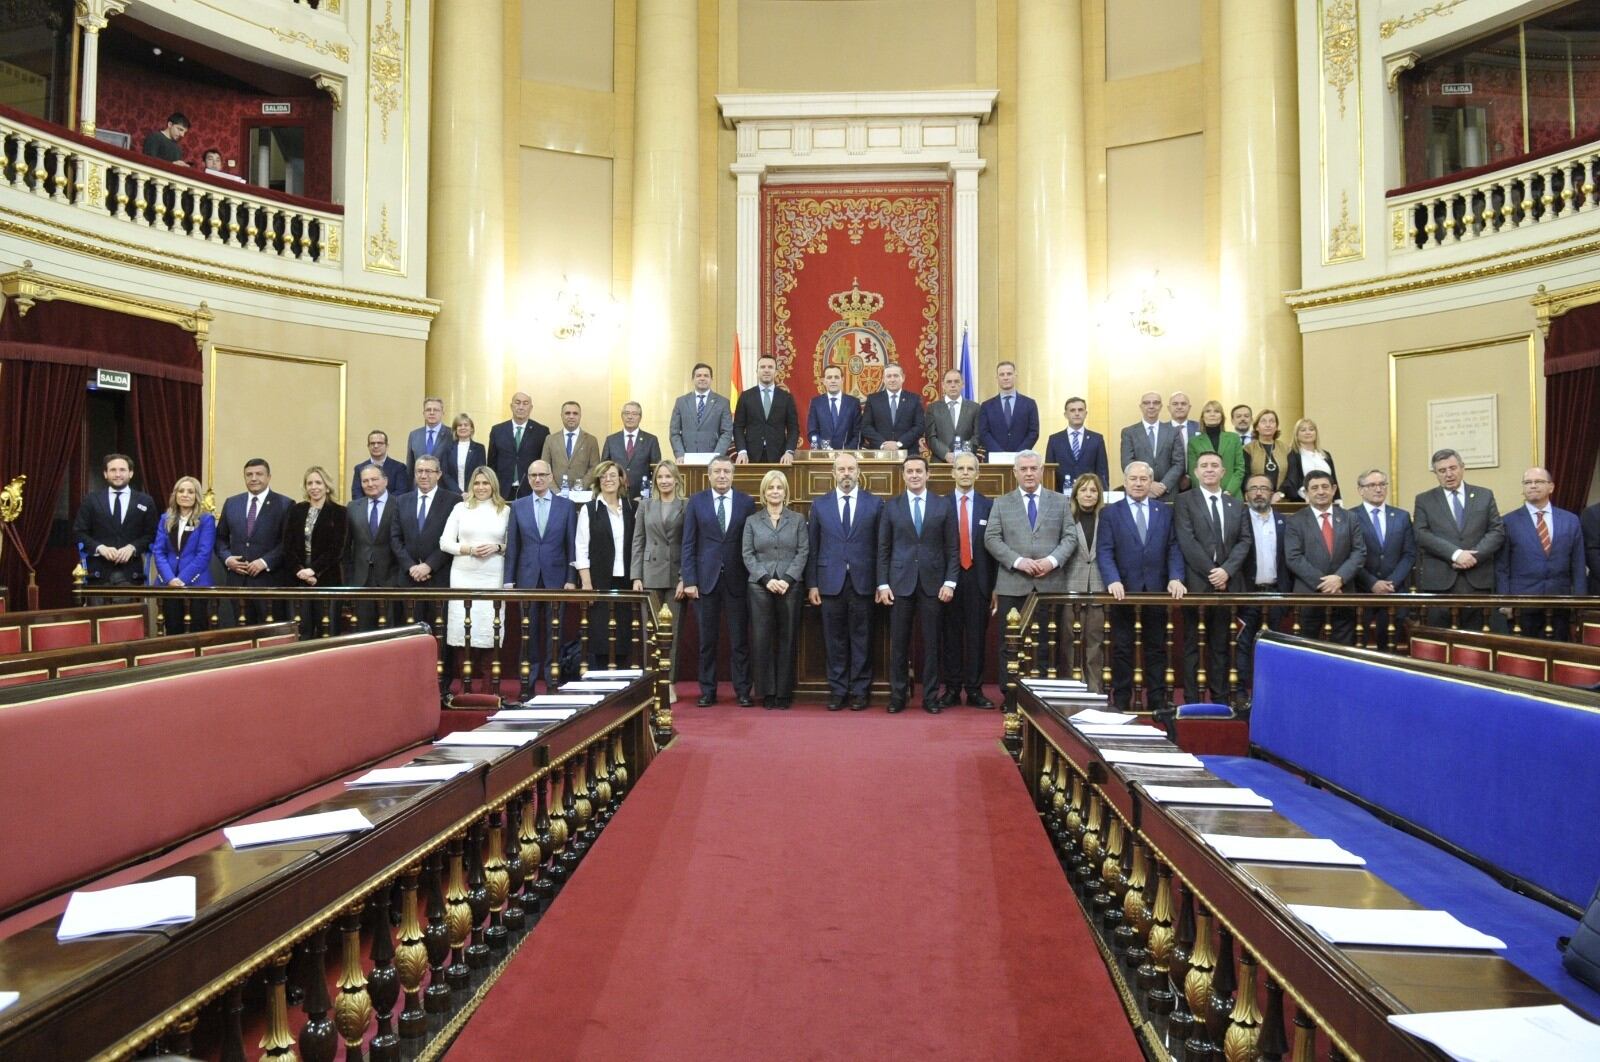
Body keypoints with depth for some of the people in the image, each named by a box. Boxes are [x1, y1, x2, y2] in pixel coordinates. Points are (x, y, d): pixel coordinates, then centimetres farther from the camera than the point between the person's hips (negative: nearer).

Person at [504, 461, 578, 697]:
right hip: (527, 578, 1)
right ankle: (528, 682, 13)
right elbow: (512, 546, 6)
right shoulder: (518, 506, 6)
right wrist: (508, 580, 2)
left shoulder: (566, 506, 2)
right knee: (529, 632, 5)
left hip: (555, 577, -1)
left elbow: (572, 545, 1)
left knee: (554, 632, 3)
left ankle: (553, 681, 10)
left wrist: (571, 579, -5)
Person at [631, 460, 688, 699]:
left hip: (676, 577, -2)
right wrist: (636, 576, 1)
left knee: (674, 631, 3)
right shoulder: (645, 506, 10)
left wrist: (685, 578, -9)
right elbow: (638, 542, 8)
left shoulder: (687, 507, 1)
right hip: (651, 576, 2)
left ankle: (670, 683, 10)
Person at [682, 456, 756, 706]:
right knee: (707, 639, 6)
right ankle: (708, 691, 15)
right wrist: (689, 580, -5)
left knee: (739, 639, 3)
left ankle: (742, 691, 11)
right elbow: (688, 545, 2)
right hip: (706, 579, 0)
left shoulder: (746, 502, 3)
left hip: (737, 579, 0)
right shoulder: (696, 502, 4)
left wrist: (753, 578, -3)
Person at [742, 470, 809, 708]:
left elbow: (803, 552, 1)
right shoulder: (752, 521, 10)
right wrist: (766, 579, -10)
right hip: (760, 587, 0)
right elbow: (747, 554, 3)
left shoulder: (797, 519, 9)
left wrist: (787, 579, -11)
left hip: (790, 587, 0)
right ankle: (766, 692, 8)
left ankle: (784, 692, 10)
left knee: (786, 640, 2)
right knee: (762, 640, 0)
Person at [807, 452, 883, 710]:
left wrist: (881, 582, -1)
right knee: (834, 638, 5)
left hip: (862, 582, -1)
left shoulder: (874, 503, 4)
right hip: (831, 582, 1)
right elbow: (812, 548, 7)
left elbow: (880, 546, 2)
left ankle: (859, 690, 13)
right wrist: (812, 584, 2)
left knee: (861, 638, 4)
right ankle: (837, 690, 14)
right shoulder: (820, 504, 7)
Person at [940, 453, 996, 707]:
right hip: (949, 579, 0)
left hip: (978, 579, 0)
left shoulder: (989, 505, 6)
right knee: (950, 636, 5)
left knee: (977, 636, 4)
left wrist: (995, 585, -1)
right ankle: (952, 688, 13)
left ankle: (974, 690, 11)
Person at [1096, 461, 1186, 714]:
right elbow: (1104, 551, -5)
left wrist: (1175, 578, -10)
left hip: (1156, 589, 2)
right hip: (1124, 589, -2)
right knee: (1122, 649, 4)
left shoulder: (1165, 511, 10)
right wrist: (1113, 581, -20)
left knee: (1156, 648, 8)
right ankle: (1121, 701, 12)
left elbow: (1173, 549, 5)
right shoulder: (1110, 512, 2)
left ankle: (1157, 701, 16)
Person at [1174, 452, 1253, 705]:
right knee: (1192, 644, 1)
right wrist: (1211, 572, -12)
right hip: (1196, 583, -4)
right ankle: (1191, 700, 5)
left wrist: (1226, 570, -9)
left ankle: (1220, 699, 13)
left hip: (1227, 583, 4)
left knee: (1220, 645, 8)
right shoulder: (1184, 501, 1)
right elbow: (1187, 541, -8)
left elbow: (1244, 541, 6)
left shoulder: (1237, 505, 15)